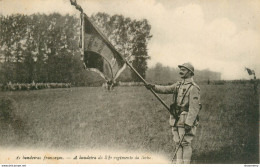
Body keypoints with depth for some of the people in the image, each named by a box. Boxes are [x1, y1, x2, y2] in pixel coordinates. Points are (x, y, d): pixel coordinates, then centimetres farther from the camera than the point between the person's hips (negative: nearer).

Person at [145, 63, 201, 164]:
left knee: (185, 143, -4)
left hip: (186, 120, -7)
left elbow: (194, 108, -16)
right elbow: (166, 89, 5)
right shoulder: (178, 85, 15)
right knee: (178, 142, 12)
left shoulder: (193, 88, -10)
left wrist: (188, 123, -21)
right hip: (176, 119, 8)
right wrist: (153, 87, -12)